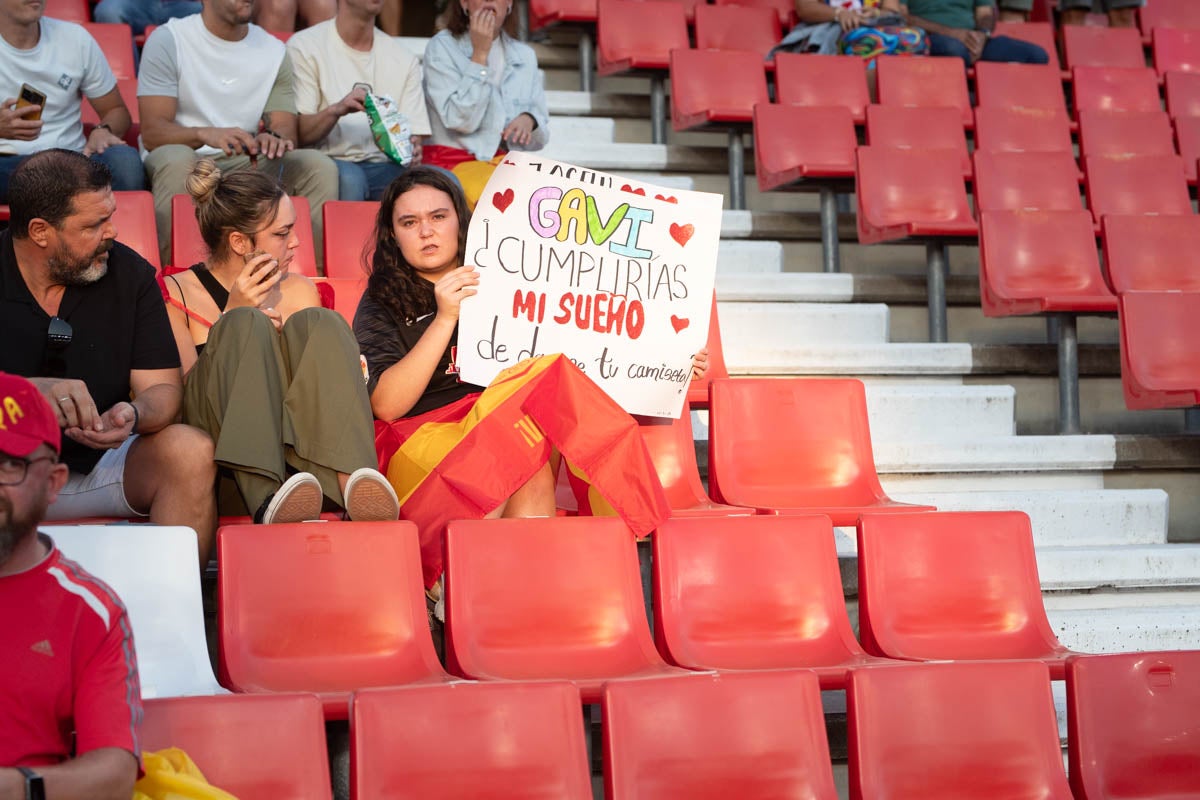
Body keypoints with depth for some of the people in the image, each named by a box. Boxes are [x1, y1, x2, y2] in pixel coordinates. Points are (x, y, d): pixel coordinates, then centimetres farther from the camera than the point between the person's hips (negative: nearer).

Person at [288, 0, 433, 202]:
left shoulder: (404, 59, 16)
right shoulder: (304, 47, 4)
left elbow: (414, 136, 9)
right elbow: (296, 134, -2)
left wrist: (411, 151, -15)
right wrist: (336, 110, -22)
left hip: (384, 167, 3)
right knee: (348, 177, -40)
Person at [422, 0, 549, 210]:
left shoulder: (524, 55, 15)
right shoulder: (441, 47, 1)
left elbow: (540, 137, 16)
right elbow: (460, 121, -12)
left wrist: (529, 120, -9)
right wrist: (480, 53, -11)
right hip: (454, 161, -5)